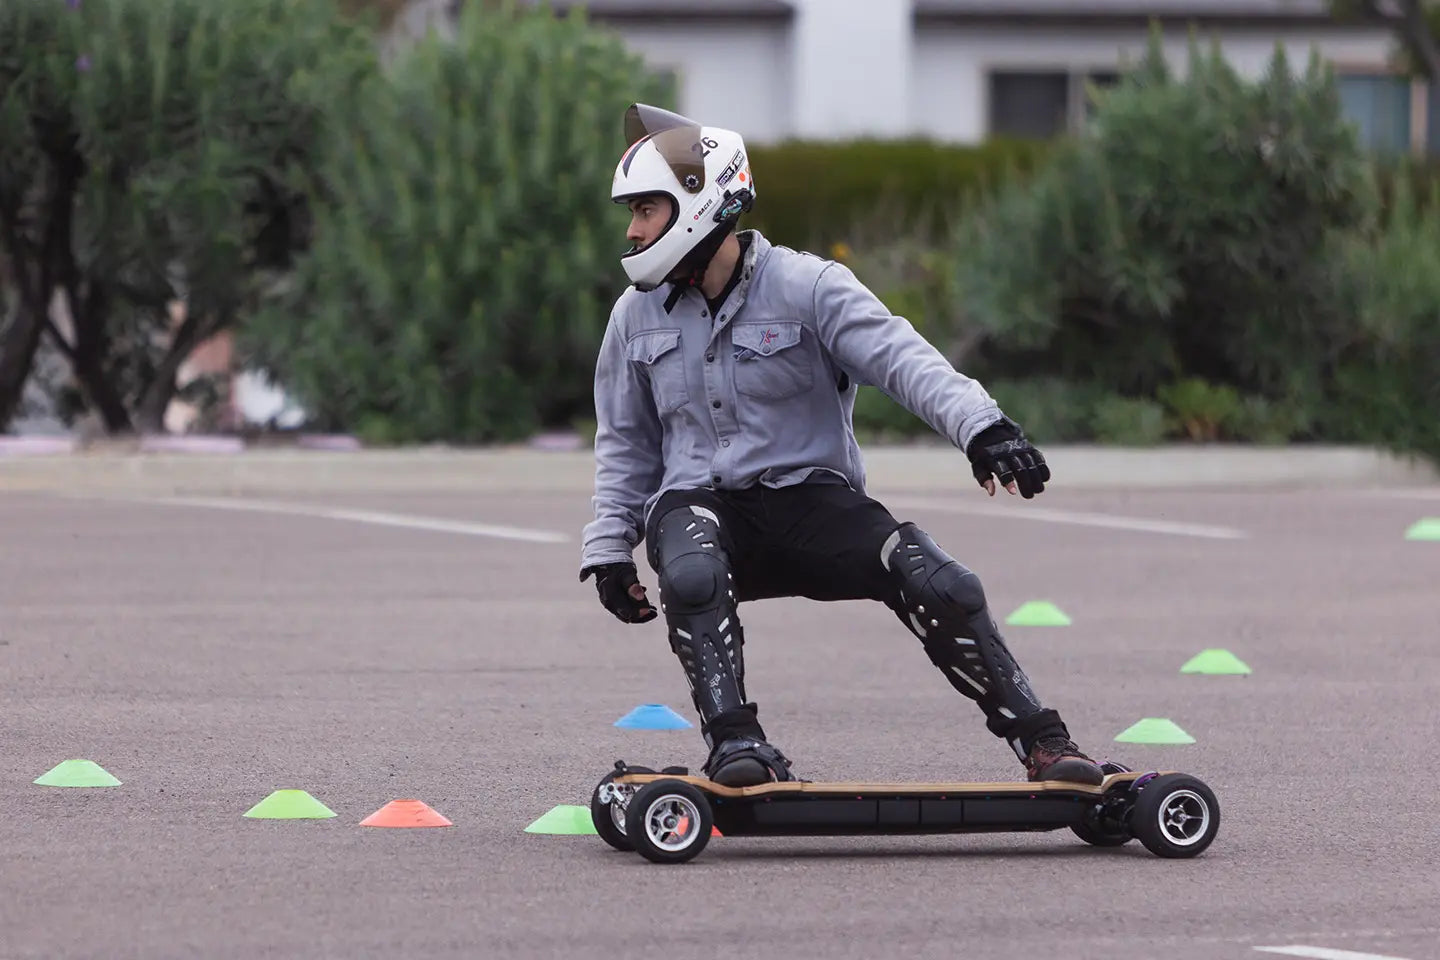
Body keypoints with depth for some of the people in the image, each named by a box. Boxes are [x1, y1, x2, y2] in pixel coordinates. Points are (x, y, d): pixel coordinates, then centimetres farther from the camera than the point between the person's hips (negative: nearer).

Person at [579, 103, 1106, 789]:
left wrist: (981, 426, -32)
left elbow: (903, 359, -17)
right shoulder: (638, 315, 9)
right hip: (698, 501, 2)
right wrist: (609, 548, 11)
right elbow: (626, 444, 20)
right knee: (691, 575, -37)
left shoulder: (806, 287, -4)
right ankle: (735, 745, -35)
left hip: (812, 499, -2)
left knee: (942, 588, -22)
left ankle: (1042, 742, -14)